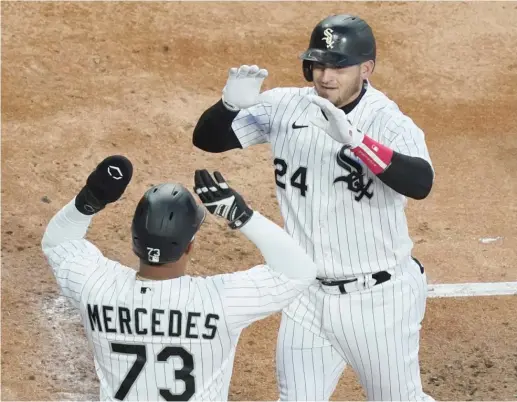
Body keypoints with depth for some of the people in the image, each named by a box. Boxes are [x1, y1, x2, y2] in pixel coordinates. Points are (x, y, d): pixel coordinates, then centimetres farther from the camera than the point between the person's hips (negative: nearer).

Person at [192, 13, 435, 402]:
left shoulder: (391, 124, -18)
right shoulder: (284, 108, -5)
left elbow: (420, 183, -36)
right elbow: (207, 139, -5)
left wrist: (354, 139, -49)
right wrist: (231, 103, -27)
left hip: (379, 298, -3)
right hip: (307, 298, 4)